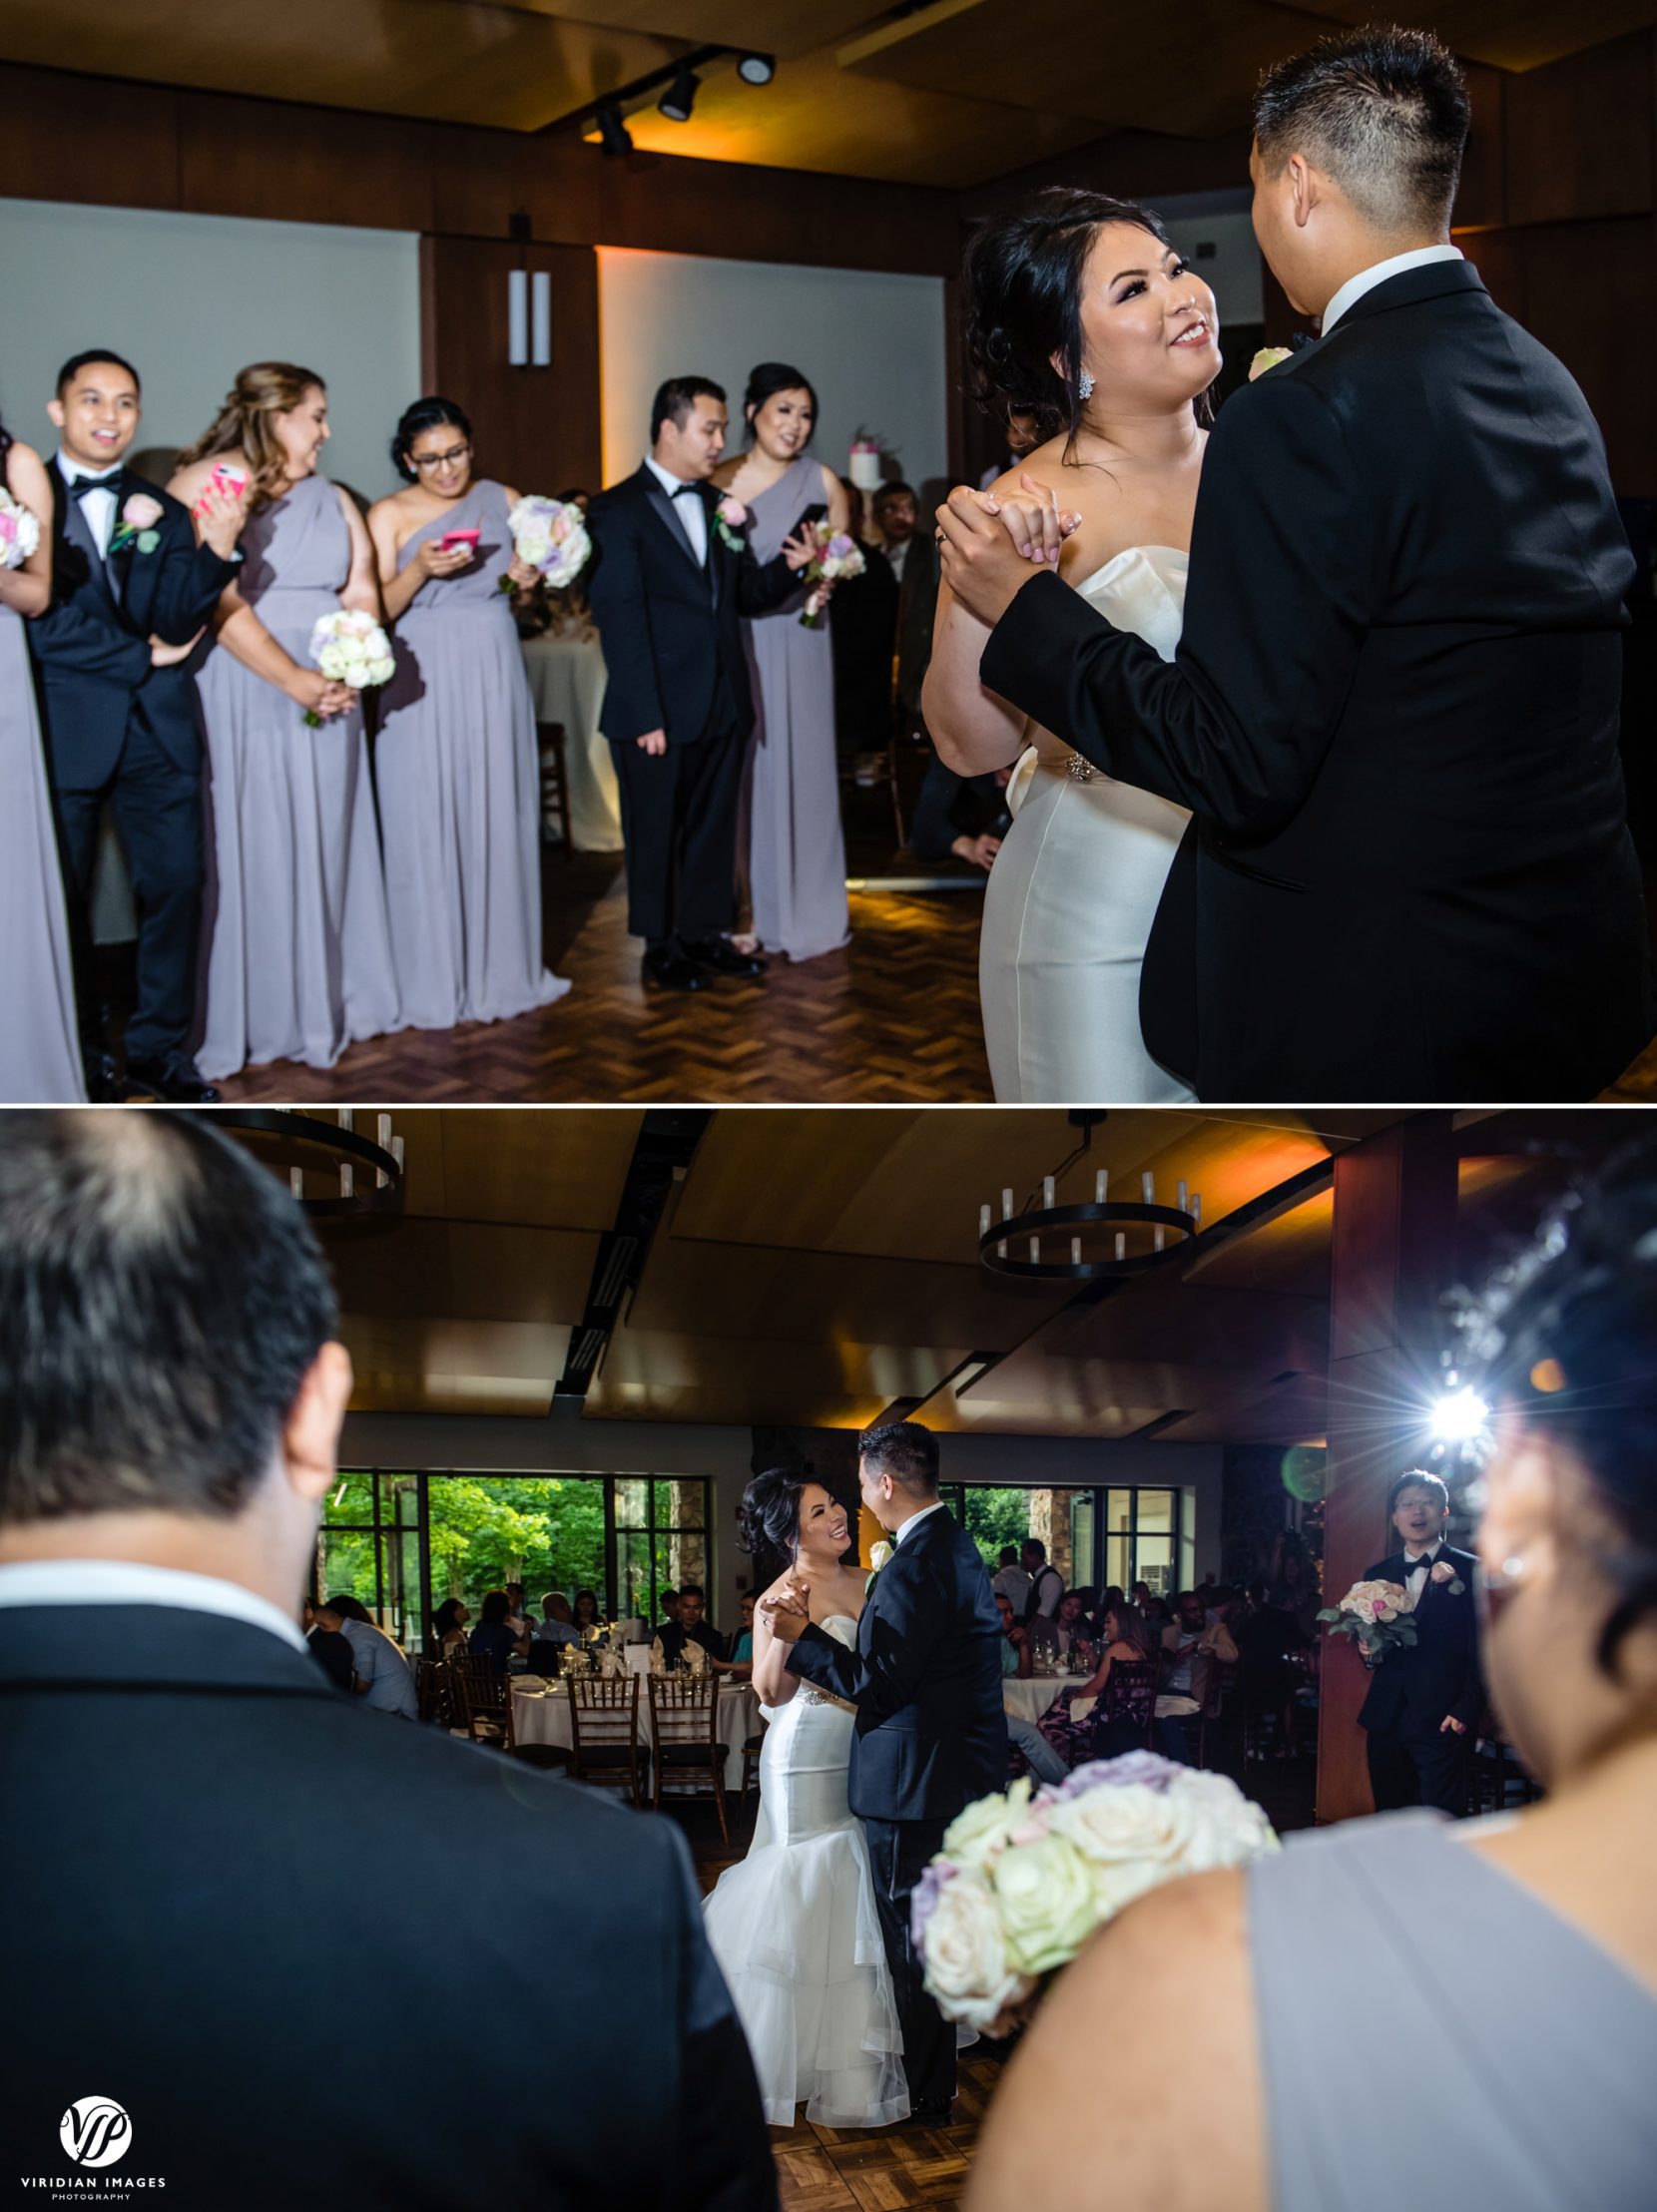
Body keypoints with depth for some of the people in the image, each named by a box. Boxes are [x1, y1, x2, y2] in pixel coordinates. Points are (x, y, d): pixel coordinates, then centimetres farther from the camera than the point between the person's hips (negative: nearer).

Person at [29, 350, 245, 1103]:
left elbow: (177, 625, -3)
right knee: (63, 898, 7)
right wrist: (141, 657, -7)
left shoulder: (164, 512, 9)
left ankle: (160, 1048, 18)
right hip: (63, 728, -3)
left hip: (156, 728, 3)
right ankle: (81, 1058, 22)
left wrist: (218, 550, -19)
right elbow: (41, 621, -12)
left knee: (175, 883, 4)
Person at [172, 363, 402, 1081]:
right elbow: (221, 604, -15)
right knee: (244, 852, -2)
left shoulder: (332, 501, 16)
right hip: (241, 695, -6)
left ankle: (325, 1005, 15)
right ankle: (248, 1016, 4)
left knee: (323, 851, 7)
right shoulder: (204, 484, -6)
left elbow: (363, 596, 10)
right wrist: (297, 682, -19)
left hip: (328, 696, 6)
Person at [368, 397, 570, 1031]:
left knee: (500, 823, 7)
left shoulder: (502, 500, 7)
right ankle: (432, 983, 7)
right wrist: (420, 569, -22)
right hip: (423, 685, -3)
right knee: (427, 830, -1)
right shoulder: (389, 515, -3)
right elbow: (377, 608, -6)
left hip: (495, 678, 3)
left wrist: (528, 577, -4)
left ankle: (502, 969, 19)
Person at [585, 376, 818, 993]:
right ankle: (661, 950, 17)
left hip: (722, 705, 6)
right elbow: (620, 619, -13)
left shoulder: (717, 507, 12)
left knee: (714, 827, 12)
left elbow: (744, 593, 14)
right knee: (657, 831, 6)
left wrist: (787, 567, -7)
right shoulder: (618, 510, -8)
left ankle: (705, 934, 25)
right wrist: (645, 714, -18)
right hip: (660, 710, -6)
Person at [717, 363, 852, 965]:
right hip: (737, 641, 1)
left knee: (801, 765, 3)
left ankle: (811, 915, 12)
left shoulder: (821, 482, 1)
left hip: (798, 642, -1)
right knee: (746, 769, 6)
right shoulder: (720, 482, 2)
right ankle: (758, 910, 16)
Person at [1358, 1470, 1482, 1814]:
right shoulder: (1377, 1574, 15)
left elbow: (1482, 1649, -3)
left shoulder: (1470, 1571, 0)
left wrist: (1466, 1710, -11)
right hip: (1385, 1720, 5)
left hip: (1441, 1721, -5)